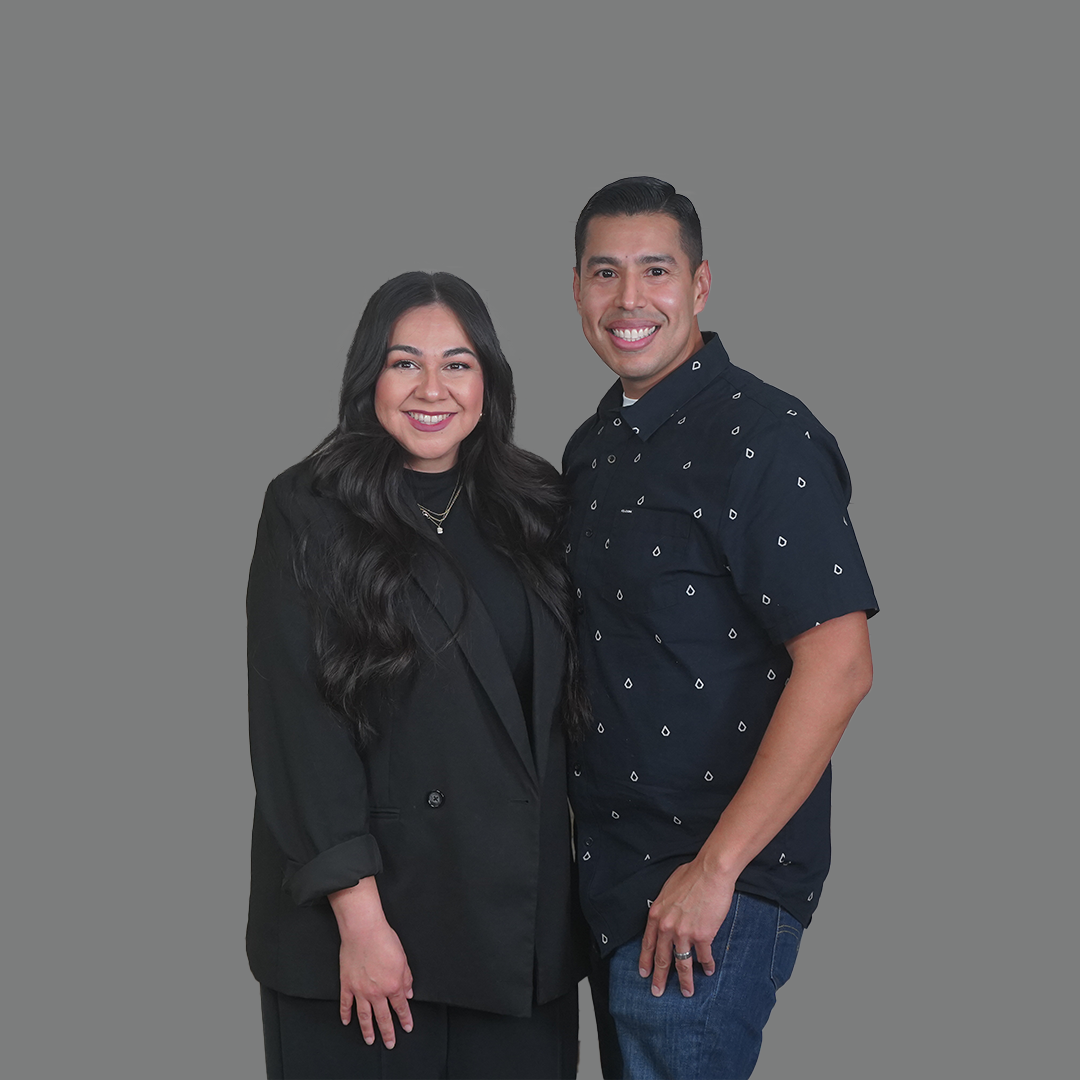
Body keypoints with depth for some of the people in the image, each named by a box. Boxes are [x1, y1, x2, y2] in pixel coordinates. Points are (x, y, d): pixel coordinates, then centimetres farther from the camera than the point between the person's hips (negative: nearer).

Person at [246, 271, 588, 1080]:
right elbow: (299, 728, -10)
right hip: (375, 901, -4)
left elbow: (569, 694, 12)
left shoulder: (535, 508, 8)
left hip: (522, 913, 4)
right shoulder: (309, 513, -5)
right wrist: (358, 916, -15)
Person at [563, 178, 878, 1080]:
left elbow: (838, 669, -22)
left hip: (715, 892, -8)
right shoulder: (594, 447, 11)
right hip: (610, 870, 8)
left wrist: (715, 870, -21)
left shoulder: (763, 437, -15)